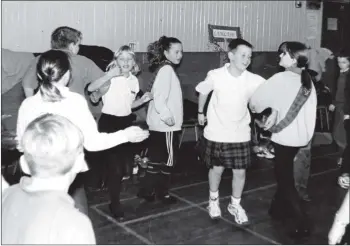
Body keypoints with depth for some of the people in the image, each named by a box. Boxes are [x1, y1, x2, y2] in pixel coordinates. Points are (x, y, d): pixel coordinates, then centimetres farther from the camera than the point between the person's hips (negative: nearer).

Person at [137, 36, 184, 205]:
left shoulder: (164, 68, 15)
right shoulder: (166, 69, -15)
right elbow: (159, 96, -24)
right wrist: (167, 115, -24)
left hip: (158, 124, 9)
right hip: (166, 125, -9)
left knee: (157, 159, 15)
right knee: (168, 160, 4)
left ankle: (147, 190, 21)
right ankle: (162, 192, 16)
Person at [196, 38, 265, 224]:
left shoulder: (254, 80, -12)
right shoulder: (215, 76, -13)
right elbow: (203, 92, 6)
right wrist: (200, 113, 13)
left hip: (240, 135, 1)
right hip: (216, 133, -1)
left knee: (240, 172, 8)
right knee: (216, 169, 13)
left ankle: (235, 205, 32)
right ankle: (213, 201, 38)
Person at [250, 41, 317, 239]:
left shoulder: (282, 78, -16)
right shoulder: (307, 80, 4)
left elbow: (258, 99, -7)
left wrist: (255, 109, 12)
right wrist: (275, 113, 2)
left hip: (286, 136, -7)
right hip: (301, 135, 7)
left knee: (285, 178, 2)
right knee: (285, 173, 22)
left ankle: (302, 223, 0)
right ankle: (280, 208, 36)